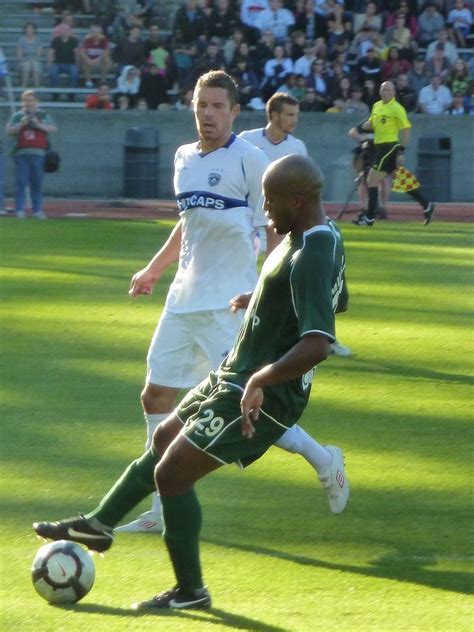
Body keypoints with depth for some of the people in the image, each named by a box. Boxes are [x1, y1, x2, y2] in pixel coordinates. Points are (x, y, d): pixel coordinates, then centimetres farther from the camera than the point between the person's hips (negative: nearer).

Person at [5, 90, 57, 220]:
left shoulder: (43, 116, 10)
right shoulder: (17, 116, 10)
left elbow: (53, 129, -1)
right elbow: (8, 131, 1)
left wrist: (39, 125, -14)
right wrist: (21, 124, -12)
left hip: (38, 154, 1)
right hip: (22, 154, -1)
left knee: (37, 183, 5)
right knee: (21, 183, -6)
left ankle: (37, 210, 9)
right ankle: (19, 210, -7)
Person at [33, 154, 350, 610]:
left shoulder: (308, 261, -28)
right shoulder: (325, 239, 4)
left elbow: (316, 346, -39)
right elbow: (336, 302, 24)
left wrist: (261, 380, -40)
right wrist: (260, 299, 29)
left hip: (258, 398, -11)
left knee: (171, 473, -6)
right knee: (164, 441, 24)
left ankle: (190, 591, 9)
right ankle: (98, 524, 41)